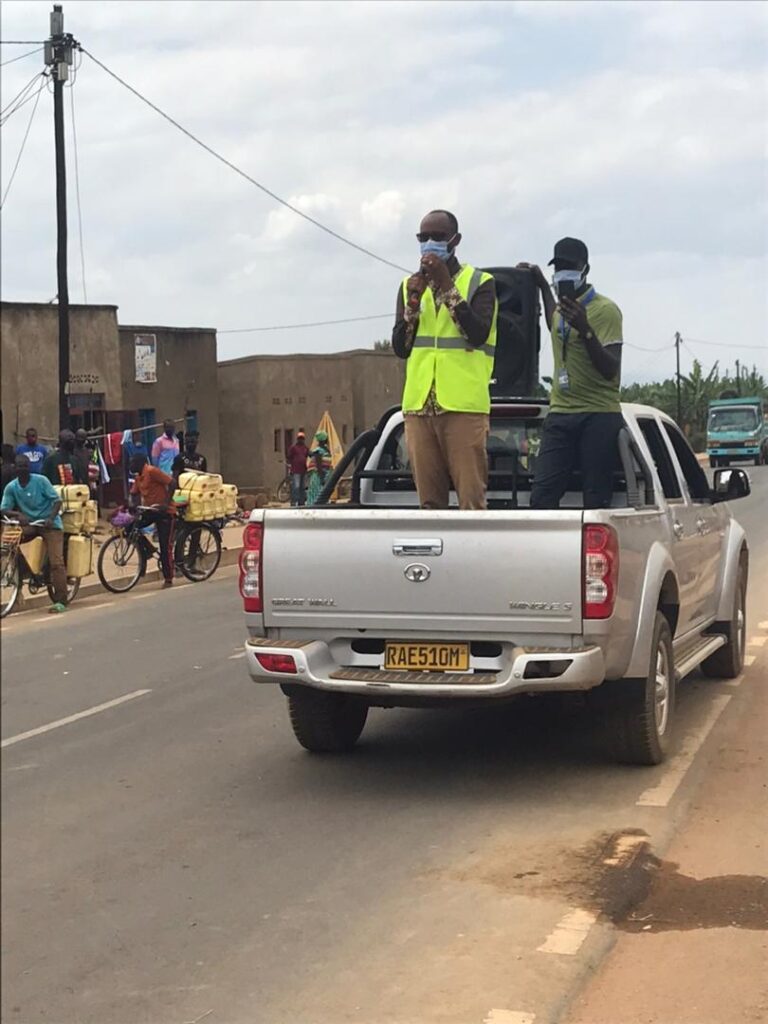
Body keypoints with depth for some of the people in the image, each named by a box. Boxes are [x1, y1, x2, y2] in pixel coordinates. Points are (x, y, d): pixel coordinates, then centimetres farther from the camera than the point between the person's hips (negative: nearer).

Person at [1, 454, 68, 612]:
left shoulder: (41, 480, -10)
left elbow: (57, 500, -9)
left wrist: (51, 518, -25)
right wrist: (18, 515, -25)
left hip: (50, 524, -3)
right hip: (29, 524, 4)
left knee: (56, 562, -13)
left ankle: (60, 601, -11)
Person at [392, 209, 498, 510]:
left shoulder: (480, 282, 5)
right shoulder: (410, 285, 17)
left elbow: (478, 334, -12)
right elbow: (399, 348, 10)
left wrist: (447, 286, -13)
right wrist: (413, 303, -4)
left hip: (464, 406, -4)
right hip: (419, 405, 4)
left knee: (471, 500, -9)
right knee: (429, 501, 4)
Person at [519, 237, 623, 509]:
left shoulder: (605, 310, -7)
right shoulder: (561, 306, 17)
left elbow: (610, 370, -16)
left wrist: (586, 330, -28)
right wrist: (543, 285, 41)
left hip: (598, 417, -7)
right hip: (560, 415, 7)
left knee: (596, 502, -8)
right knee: (541, 496, -5)